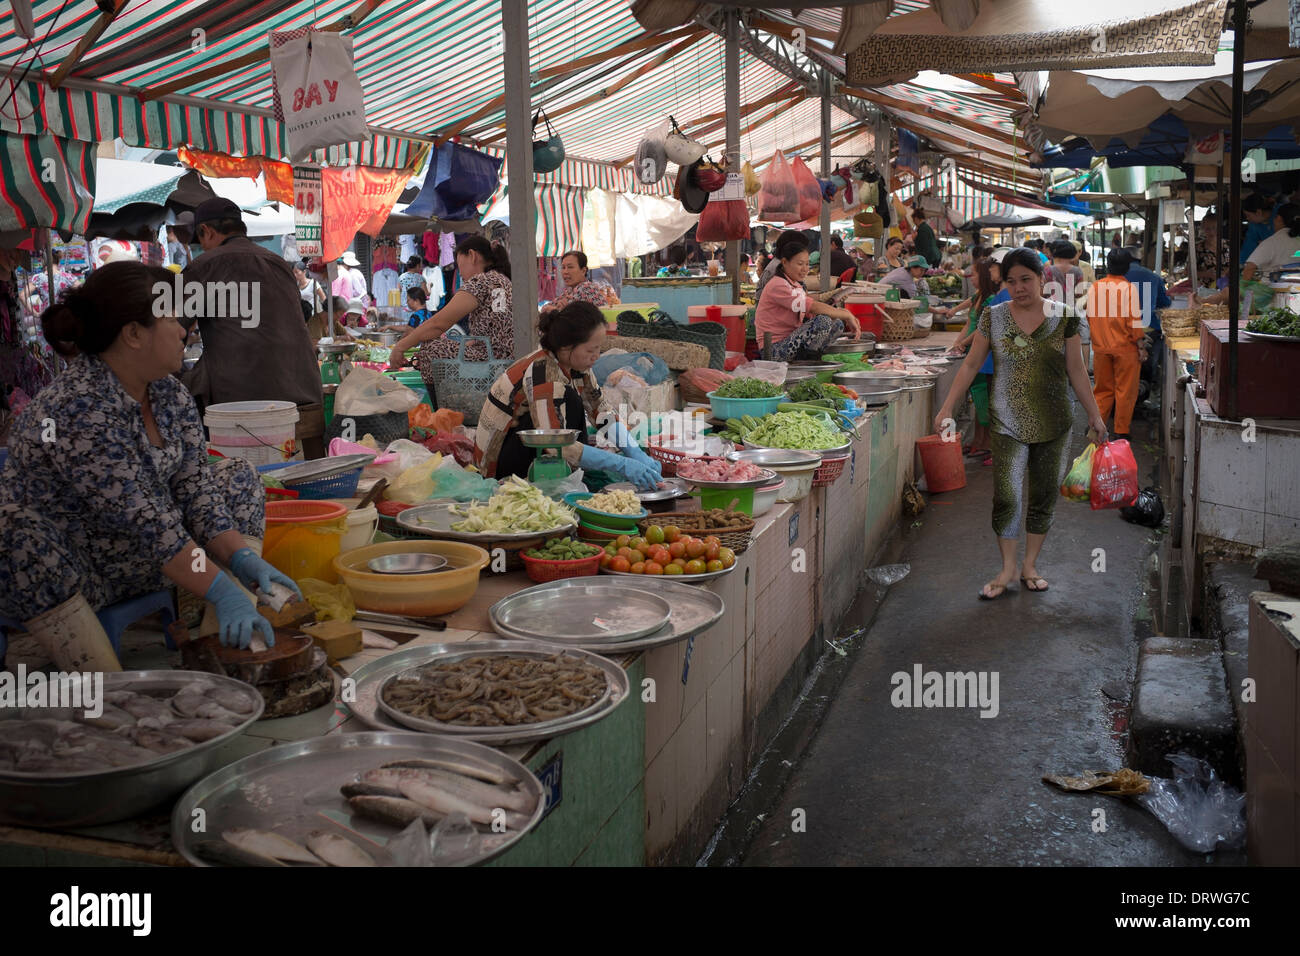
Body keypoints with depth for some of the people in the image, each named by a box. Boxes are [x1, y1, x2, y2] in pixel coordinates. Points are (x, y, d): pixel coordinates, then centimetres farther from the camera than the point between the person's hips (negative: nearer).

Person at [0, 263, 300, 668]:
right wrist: (222, 592, -31)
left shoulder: (170, 393, -1)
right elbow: (145, 521, -31)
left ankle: (226, 643, -6)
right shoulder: (77, 410, -27)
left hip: (135, 558, 9)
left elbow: (195, 486, -3)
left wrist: (243, 559, -17)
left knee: (237, 478, 5)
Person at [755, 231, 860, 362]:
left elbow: (812, 313, 7)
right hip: (775, 349, -10)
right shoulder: (777, 286, -15)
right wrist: (848, 316, -20)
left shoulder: (797, 285, 17)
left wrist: (845, 316, -10)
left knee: (838, 324, 1)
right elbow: (813, 307, -24)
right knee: (824, 321, -25)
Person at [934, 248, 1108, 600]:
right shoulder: (993, 317, 0)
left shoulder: (1063, 317, 1)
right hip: (1008, 423, -1)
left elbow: (1076, 370, 6)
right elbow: (970, 365, 5)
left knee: (1044, 496, 8)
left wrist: (1094, 413, 6)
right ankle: (1008, 569, 9)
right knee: (1006, 496, -6)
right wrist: (947, 408, 1)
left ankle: (1030, 565, 22)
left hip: (1053, 424, 1)